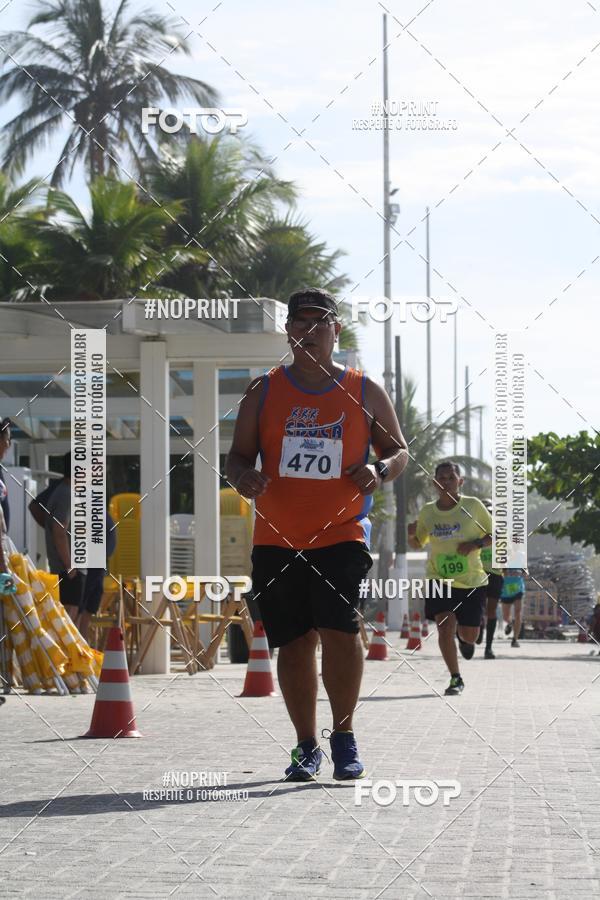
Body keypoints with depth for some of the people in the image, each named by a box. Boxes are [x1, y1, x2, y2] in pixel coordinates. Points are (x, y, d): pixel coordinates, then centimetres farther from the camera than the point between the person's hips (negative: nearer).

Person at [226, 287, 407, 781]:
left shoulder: (365, 392, 4)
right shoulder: (263, 392, 7)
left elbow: (399, 450, 11)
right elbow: (239, 455, 11)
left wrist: (379, 470, -11)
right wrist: (243, 476, -12)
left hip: (342, 536, -2)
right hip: (276, 540, 2)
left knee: (339, 630, -17)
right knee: (293, 644, 4)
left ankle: (344, 736, 0)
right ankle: (307, 745, 18)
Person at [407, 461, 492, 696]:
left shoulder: (473, 506, -6)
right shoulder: (427, 512, 1)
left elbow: (494, 534, 2)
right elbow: (418, 544, 14)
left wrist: (476, 544, -17)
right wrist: (410, 535, -9)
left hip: (472, 580, -1)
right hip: (439, 580, 1)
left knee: (469, 635, 4)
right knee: (445, 626, -18)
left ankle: (464, 638, 44)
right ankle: (455, 678, -4)